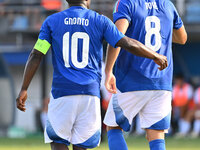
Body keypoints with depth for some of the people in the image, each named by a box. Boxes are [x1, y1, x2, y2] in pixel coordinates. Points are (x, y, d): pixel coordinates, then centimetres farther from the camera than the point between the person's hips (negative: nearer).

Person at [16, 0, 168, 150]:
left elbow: (36, 56, 0)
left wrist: (24, 89, 2)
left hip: (62, 93, 0)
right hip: (90, 93, 0)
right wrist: (156, 56, 14)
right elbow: (128, 44, 0)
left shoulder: (51, 21, 6)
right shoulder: (100, 21, 4)